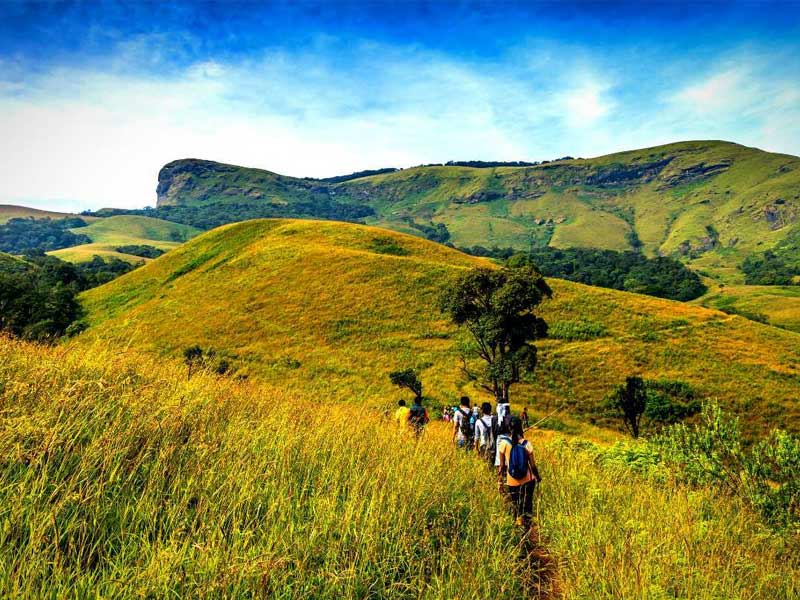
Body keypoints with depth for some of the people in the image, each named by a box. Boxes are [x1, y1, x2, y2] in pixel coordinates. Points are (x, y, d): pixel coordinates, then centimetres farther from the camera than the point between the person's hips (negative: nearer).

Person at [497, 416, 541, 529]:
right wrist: (538, 477, 13)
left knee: (516, 507, 16)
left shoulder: (504, 444, -14)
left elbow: (502, 466, -8)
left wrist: (500, 482, 4)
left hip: (512, 482, 0)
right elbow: (533, 465, -6)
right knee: (527, 505, 18)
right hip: (527, 480, 0)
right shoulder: (527, 444, -14)